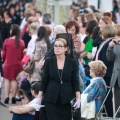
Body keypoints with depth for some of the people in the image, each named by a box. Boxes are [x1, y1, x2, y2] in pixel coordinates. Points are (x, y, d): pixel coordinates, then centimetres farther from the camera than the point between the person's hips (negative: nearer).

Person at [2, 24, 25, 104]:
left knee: (7, 79, 10)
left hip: (8, 64, -1)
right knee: (15, 80, 8)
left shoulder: (7, 41, -11)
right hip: (18, 64, 1)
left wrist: (4, 60, 19)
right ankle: (13, 97, 8)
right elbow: (23, 55, 3)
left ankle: (7, 97, 4)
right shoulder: (22, 42, -6)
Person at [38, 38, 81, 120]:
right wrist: (39, 98, 3)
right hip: (51, 99, 0)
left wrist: (78, 98, -7)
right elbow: (44, 81, 6)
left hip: (67, 99, 0)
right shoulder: (49, 61, 3)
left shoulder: (73, 62, 0)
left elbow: (75, 82, 1)